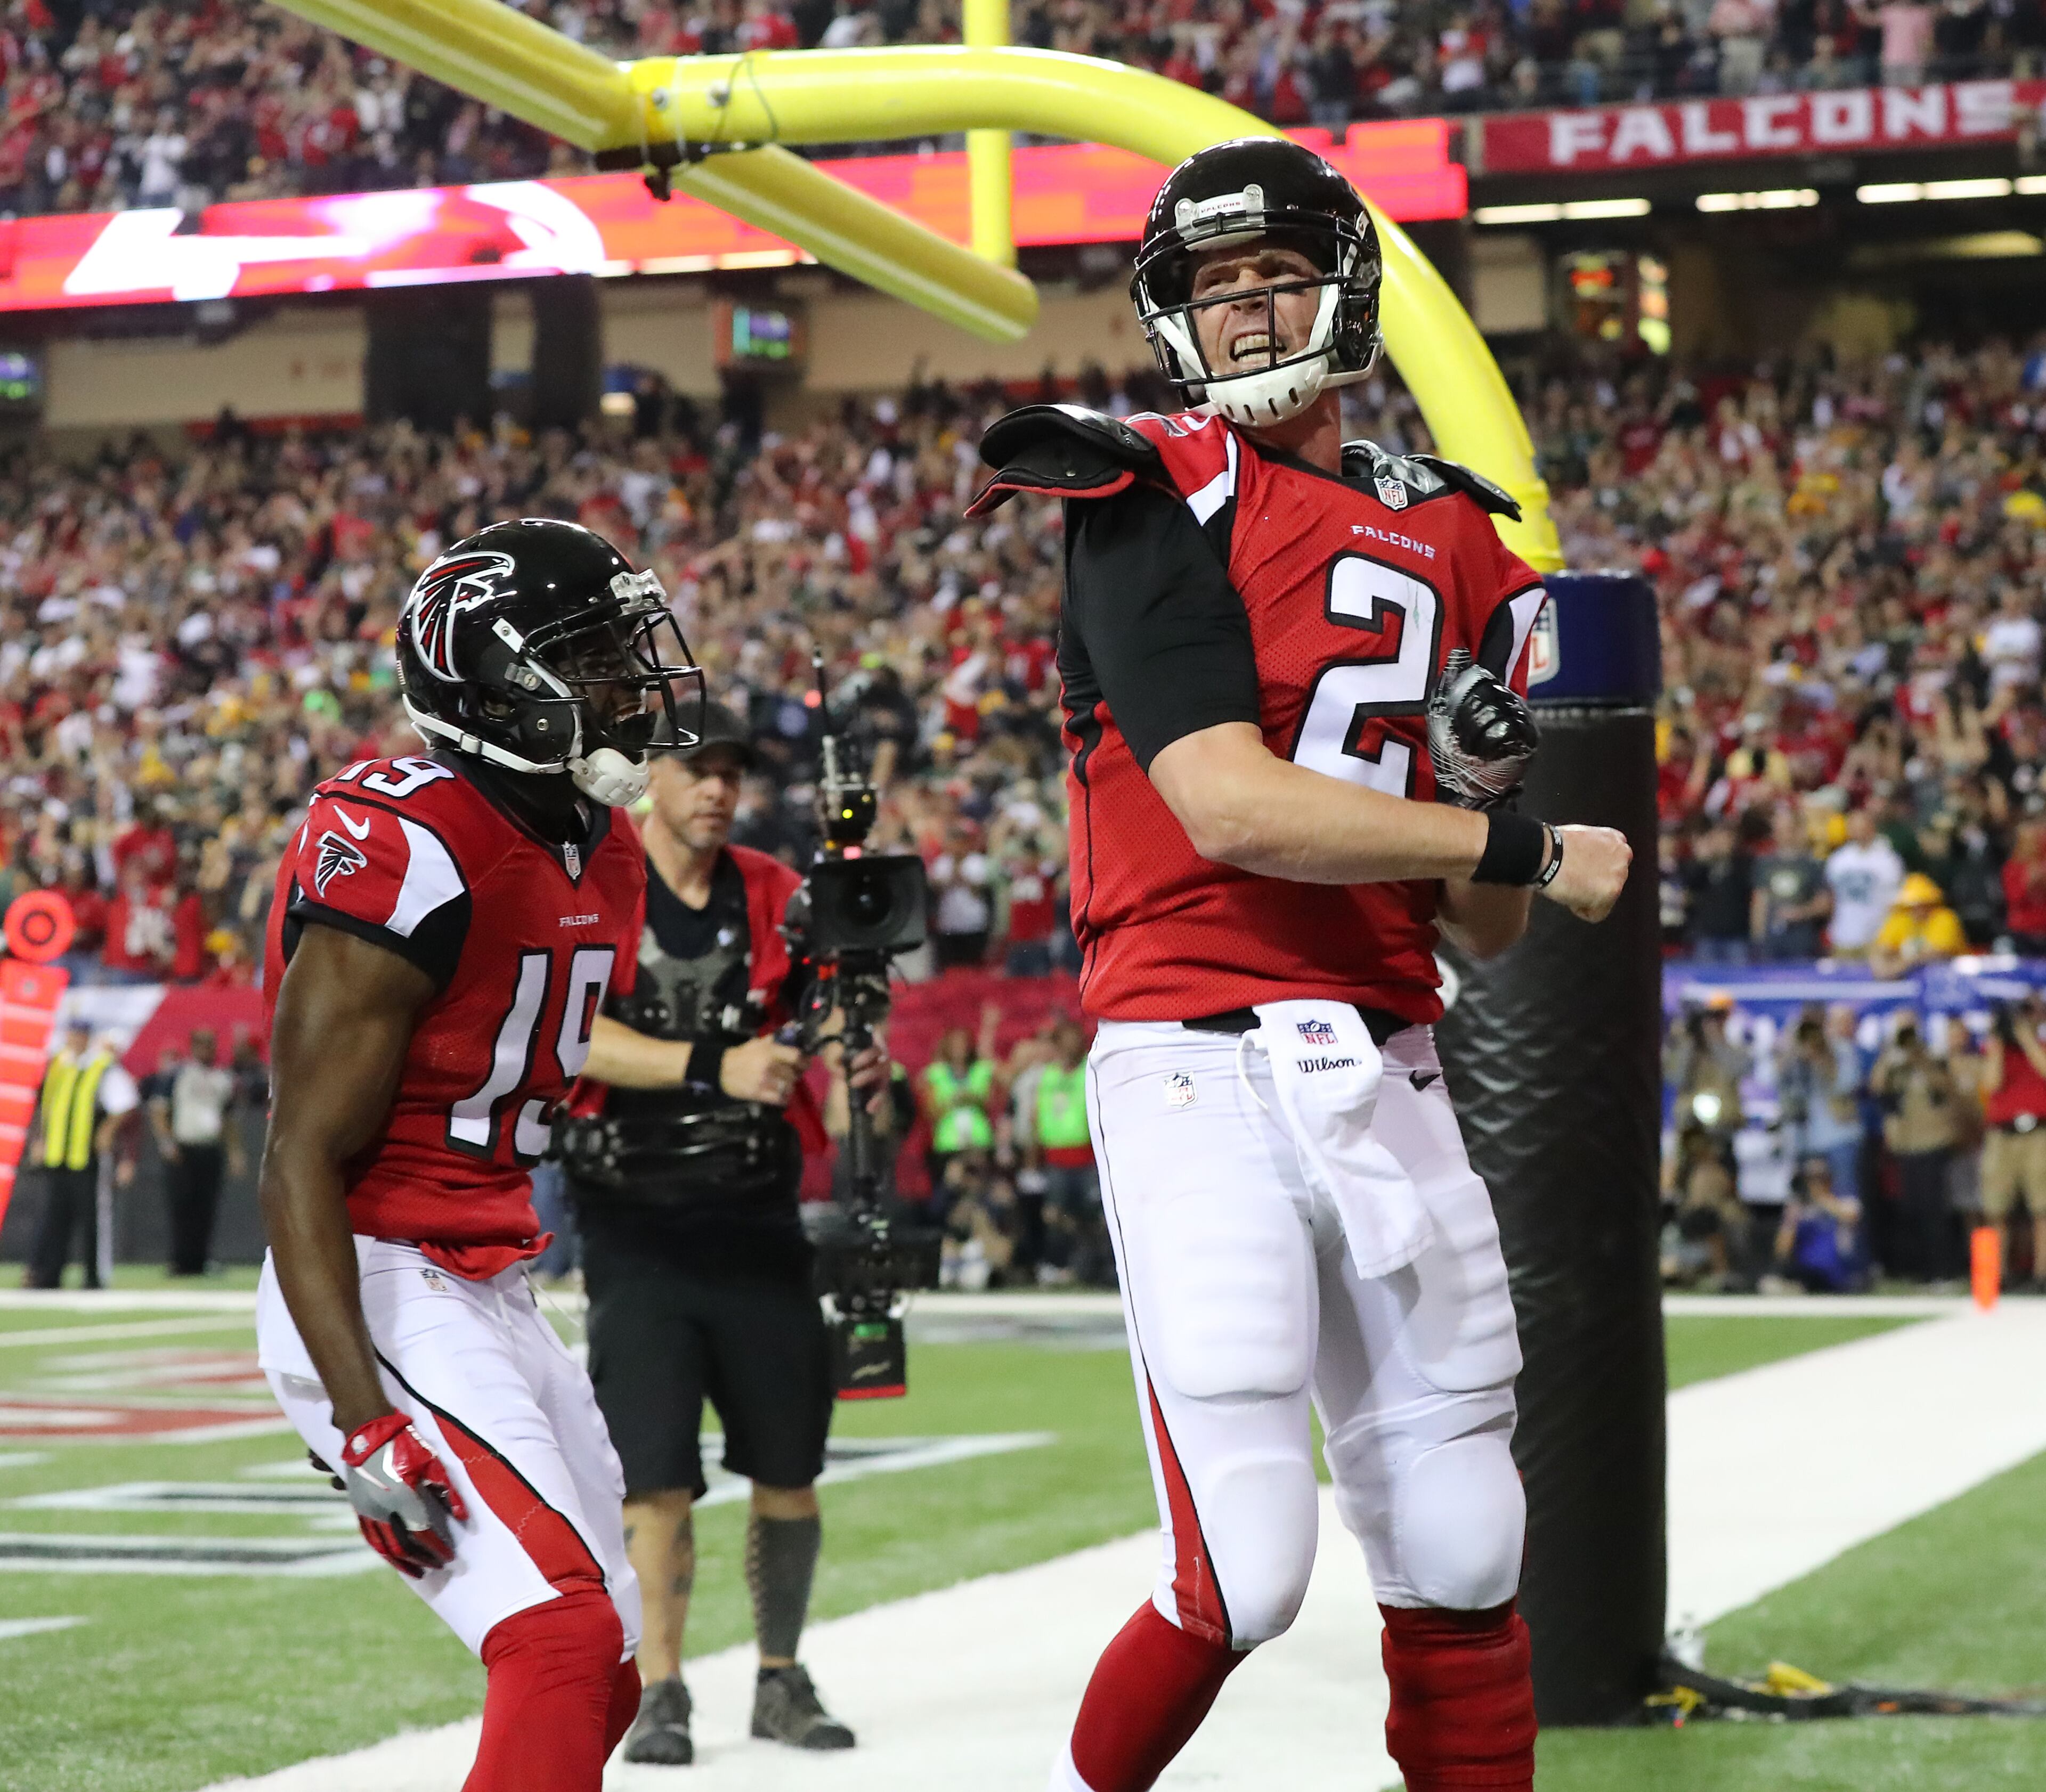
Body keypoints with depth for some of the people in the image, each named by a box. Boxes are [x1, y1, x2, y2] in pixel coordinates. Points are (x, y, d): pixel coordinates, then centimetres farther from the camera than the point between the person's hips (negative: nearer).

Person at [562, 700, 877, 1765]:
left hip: (759, 1220, 3)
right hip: (635, 1224, -3)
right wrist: (714, 1067, -27)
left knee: (788, 1471, 6)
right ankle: (660, 1696, 5)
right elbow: (573, 1035, -17)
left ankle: (781, 1681, 22)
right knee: (656, 1474, -6)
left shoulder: (776, 897, 7)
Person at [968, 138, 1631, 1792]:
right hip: (1201, 1074, -6)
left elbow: (1481, 937, 16)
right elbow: (1231, 806, -15)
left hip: (1384, 1081, 6)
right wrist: (1527, 846, -8)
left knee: (1463, 1567, 6)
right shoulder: (1154, 503, -1)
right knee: (1245, 1581, -11)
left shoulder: (1451, 544, 16)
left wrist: (1482, 771, -5)